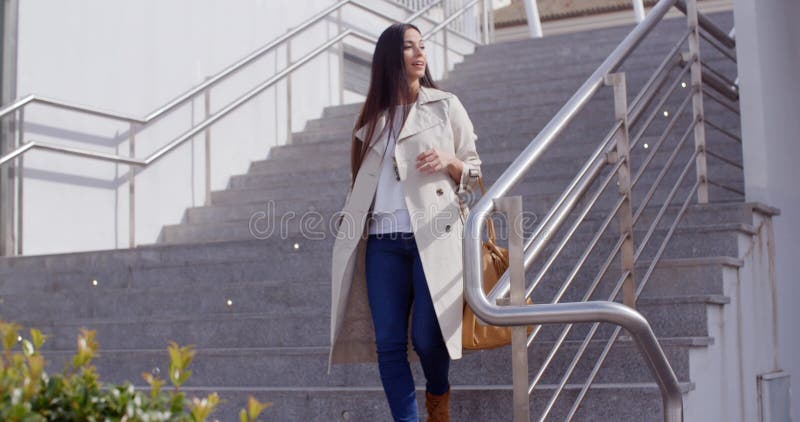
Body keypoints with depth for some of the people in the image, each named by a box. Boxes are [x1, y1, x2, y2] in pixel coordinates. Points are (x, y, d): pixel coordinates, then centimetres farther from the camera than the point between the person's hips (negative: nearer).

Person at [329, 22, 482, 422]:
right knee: (388, 343, -2)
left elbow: (475, 169, 9)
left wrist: (449, 162, -10)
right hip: (382, 240, 3)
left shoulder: (446, 105, 8)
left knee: (426, 337, -5)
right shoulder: (373, 117, 17)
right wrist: (345, 220, 10)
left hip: (432, 236, -3)